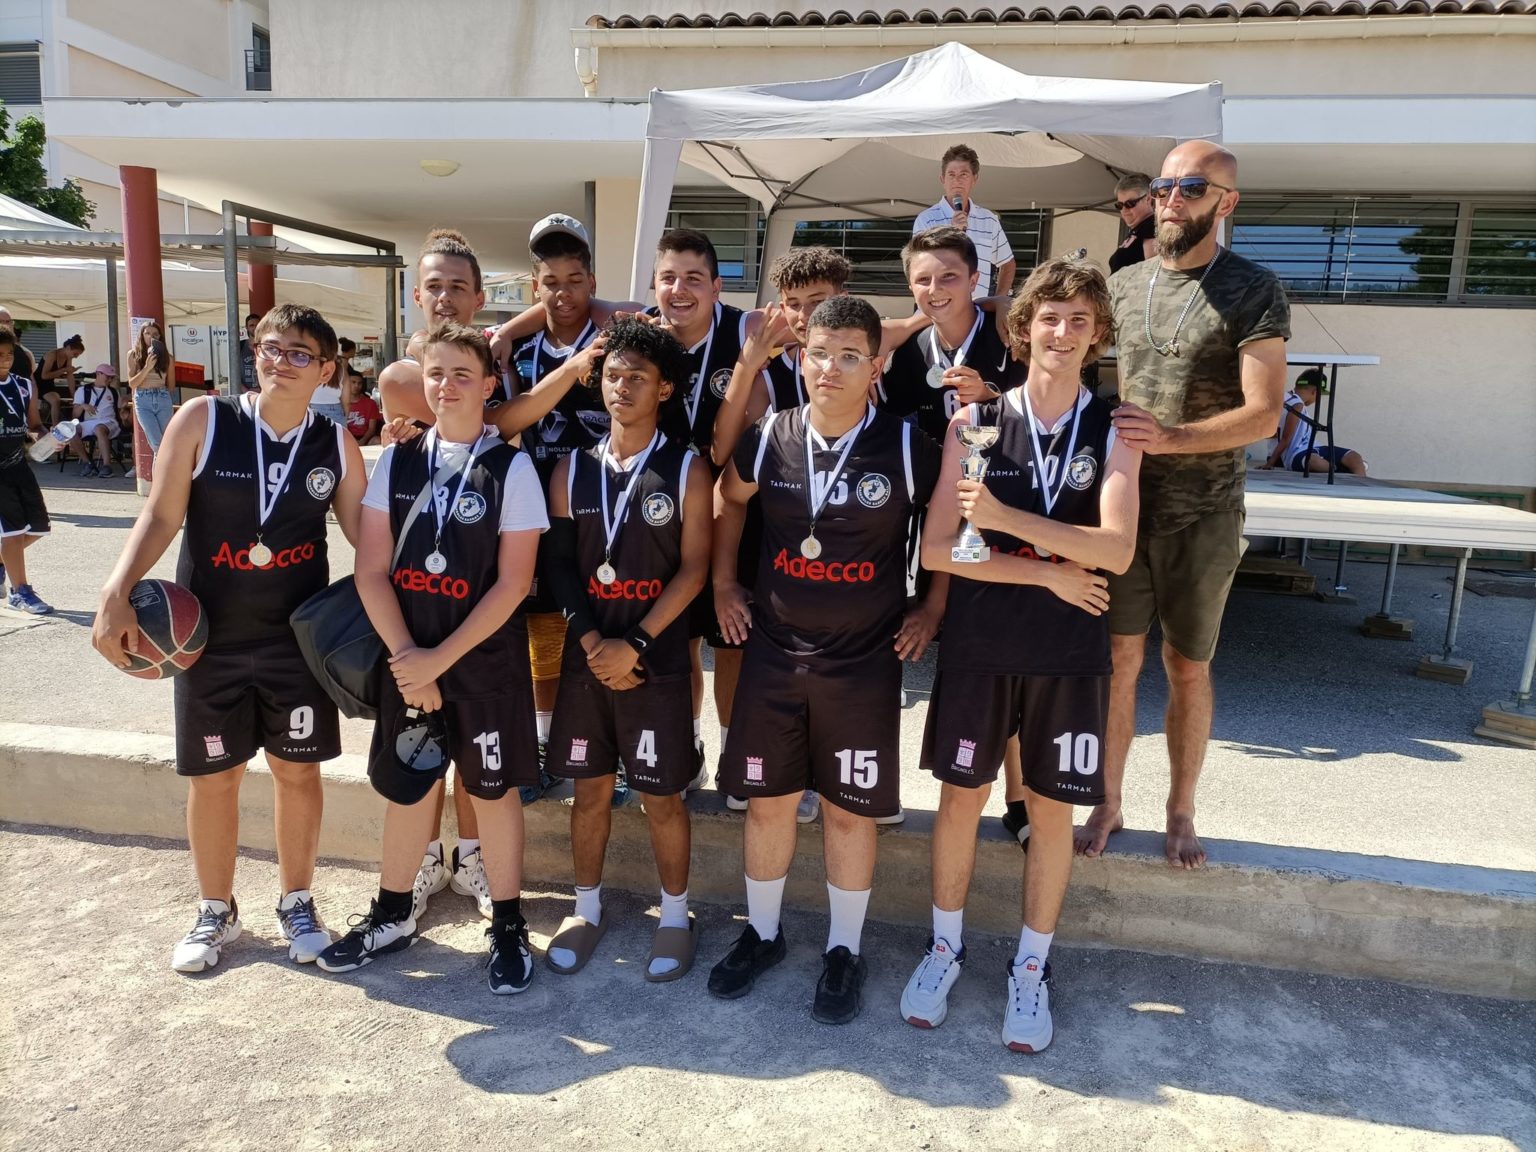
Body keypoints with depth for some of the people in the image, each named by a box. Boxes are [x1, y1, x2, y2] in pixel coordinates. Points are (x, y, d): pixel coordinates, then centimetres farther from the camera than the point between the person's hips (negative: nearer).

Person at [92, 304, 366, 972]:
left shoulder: (336, 445, -2)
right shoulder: (202, 420, -7)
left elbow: (366, 534, 2)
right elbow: (161, 516, -6)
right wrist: (117, 594, -16)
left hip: (300, 636, 1)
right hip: (209, 635, 0)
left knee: (298, 769, 10)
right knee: (213, 776, 11)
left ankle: (296, 903, 30)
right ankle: (215, 911, 31)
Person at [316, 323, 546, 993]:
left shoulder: (511, 468, -7)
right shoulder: (396, 461, 3)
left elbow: (513, 583, -12)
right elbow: (372, 570, 0)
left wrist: (440, 659, -14)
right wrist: (405, 656, -11)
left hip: (485, 659, -3)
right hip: (406, 657, 3)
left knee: (492, 789, 7)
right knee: (404, 785, 15)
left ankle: (508, 927, 24)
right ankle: (392, 916, 35)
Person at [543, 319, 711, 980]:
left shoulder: (686, 470, -3)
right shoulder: (572, 469, 6)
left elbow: (693, 570, -8)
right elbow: (560, 564, 3)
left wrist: (635, 645, -15)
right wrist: (593, 642, -10)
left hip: (657, 663, -3)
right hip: (585, 659, 3)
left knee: (662, 795, 7)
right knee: (590, 789, 14)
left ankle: (675, 916, 25)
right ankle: (587, 908, 31)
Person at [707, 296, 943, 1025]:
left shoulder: (906, 447, -10)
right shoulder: (767, 439, -3)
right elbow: (728, 500, 16)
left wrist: (933, 608, 1)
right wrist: (723, 584, 10)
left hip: (865, 661, -2)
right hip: (772, 652, 2)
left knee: (850, 809, 8)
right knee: (766, 799, 12)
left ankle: (844, 950, 29)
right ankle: (761, 933, 34)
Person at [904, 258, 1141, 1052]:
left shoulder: (1113, 433, -1)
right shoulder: (974, 423, -2)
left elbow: (1117, 550, -15)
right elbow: (937, 549, -8)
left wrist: (1006, 519, -25)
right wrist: (1047, 573, -12)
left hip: (1070, 654, 1)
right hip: (977, 646, 0)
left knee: (1051, 808, 10)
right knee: (961, 795, 10)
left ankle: (1032, 967, 29)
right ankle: (945, 945, 31)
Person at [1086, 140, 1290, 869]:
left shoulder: (1253, 291, -6)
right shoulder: (1122, 286, 6)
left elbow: (1264, 414, -14)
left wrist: (1169, 437, -28)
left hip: (1204, 514, -2)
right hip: (1122, 503, 3)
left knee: (1188, 668, 8)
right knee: (1120, 658, 6)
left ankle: (1181, 811, 26)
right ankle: (1107, 803, 22)